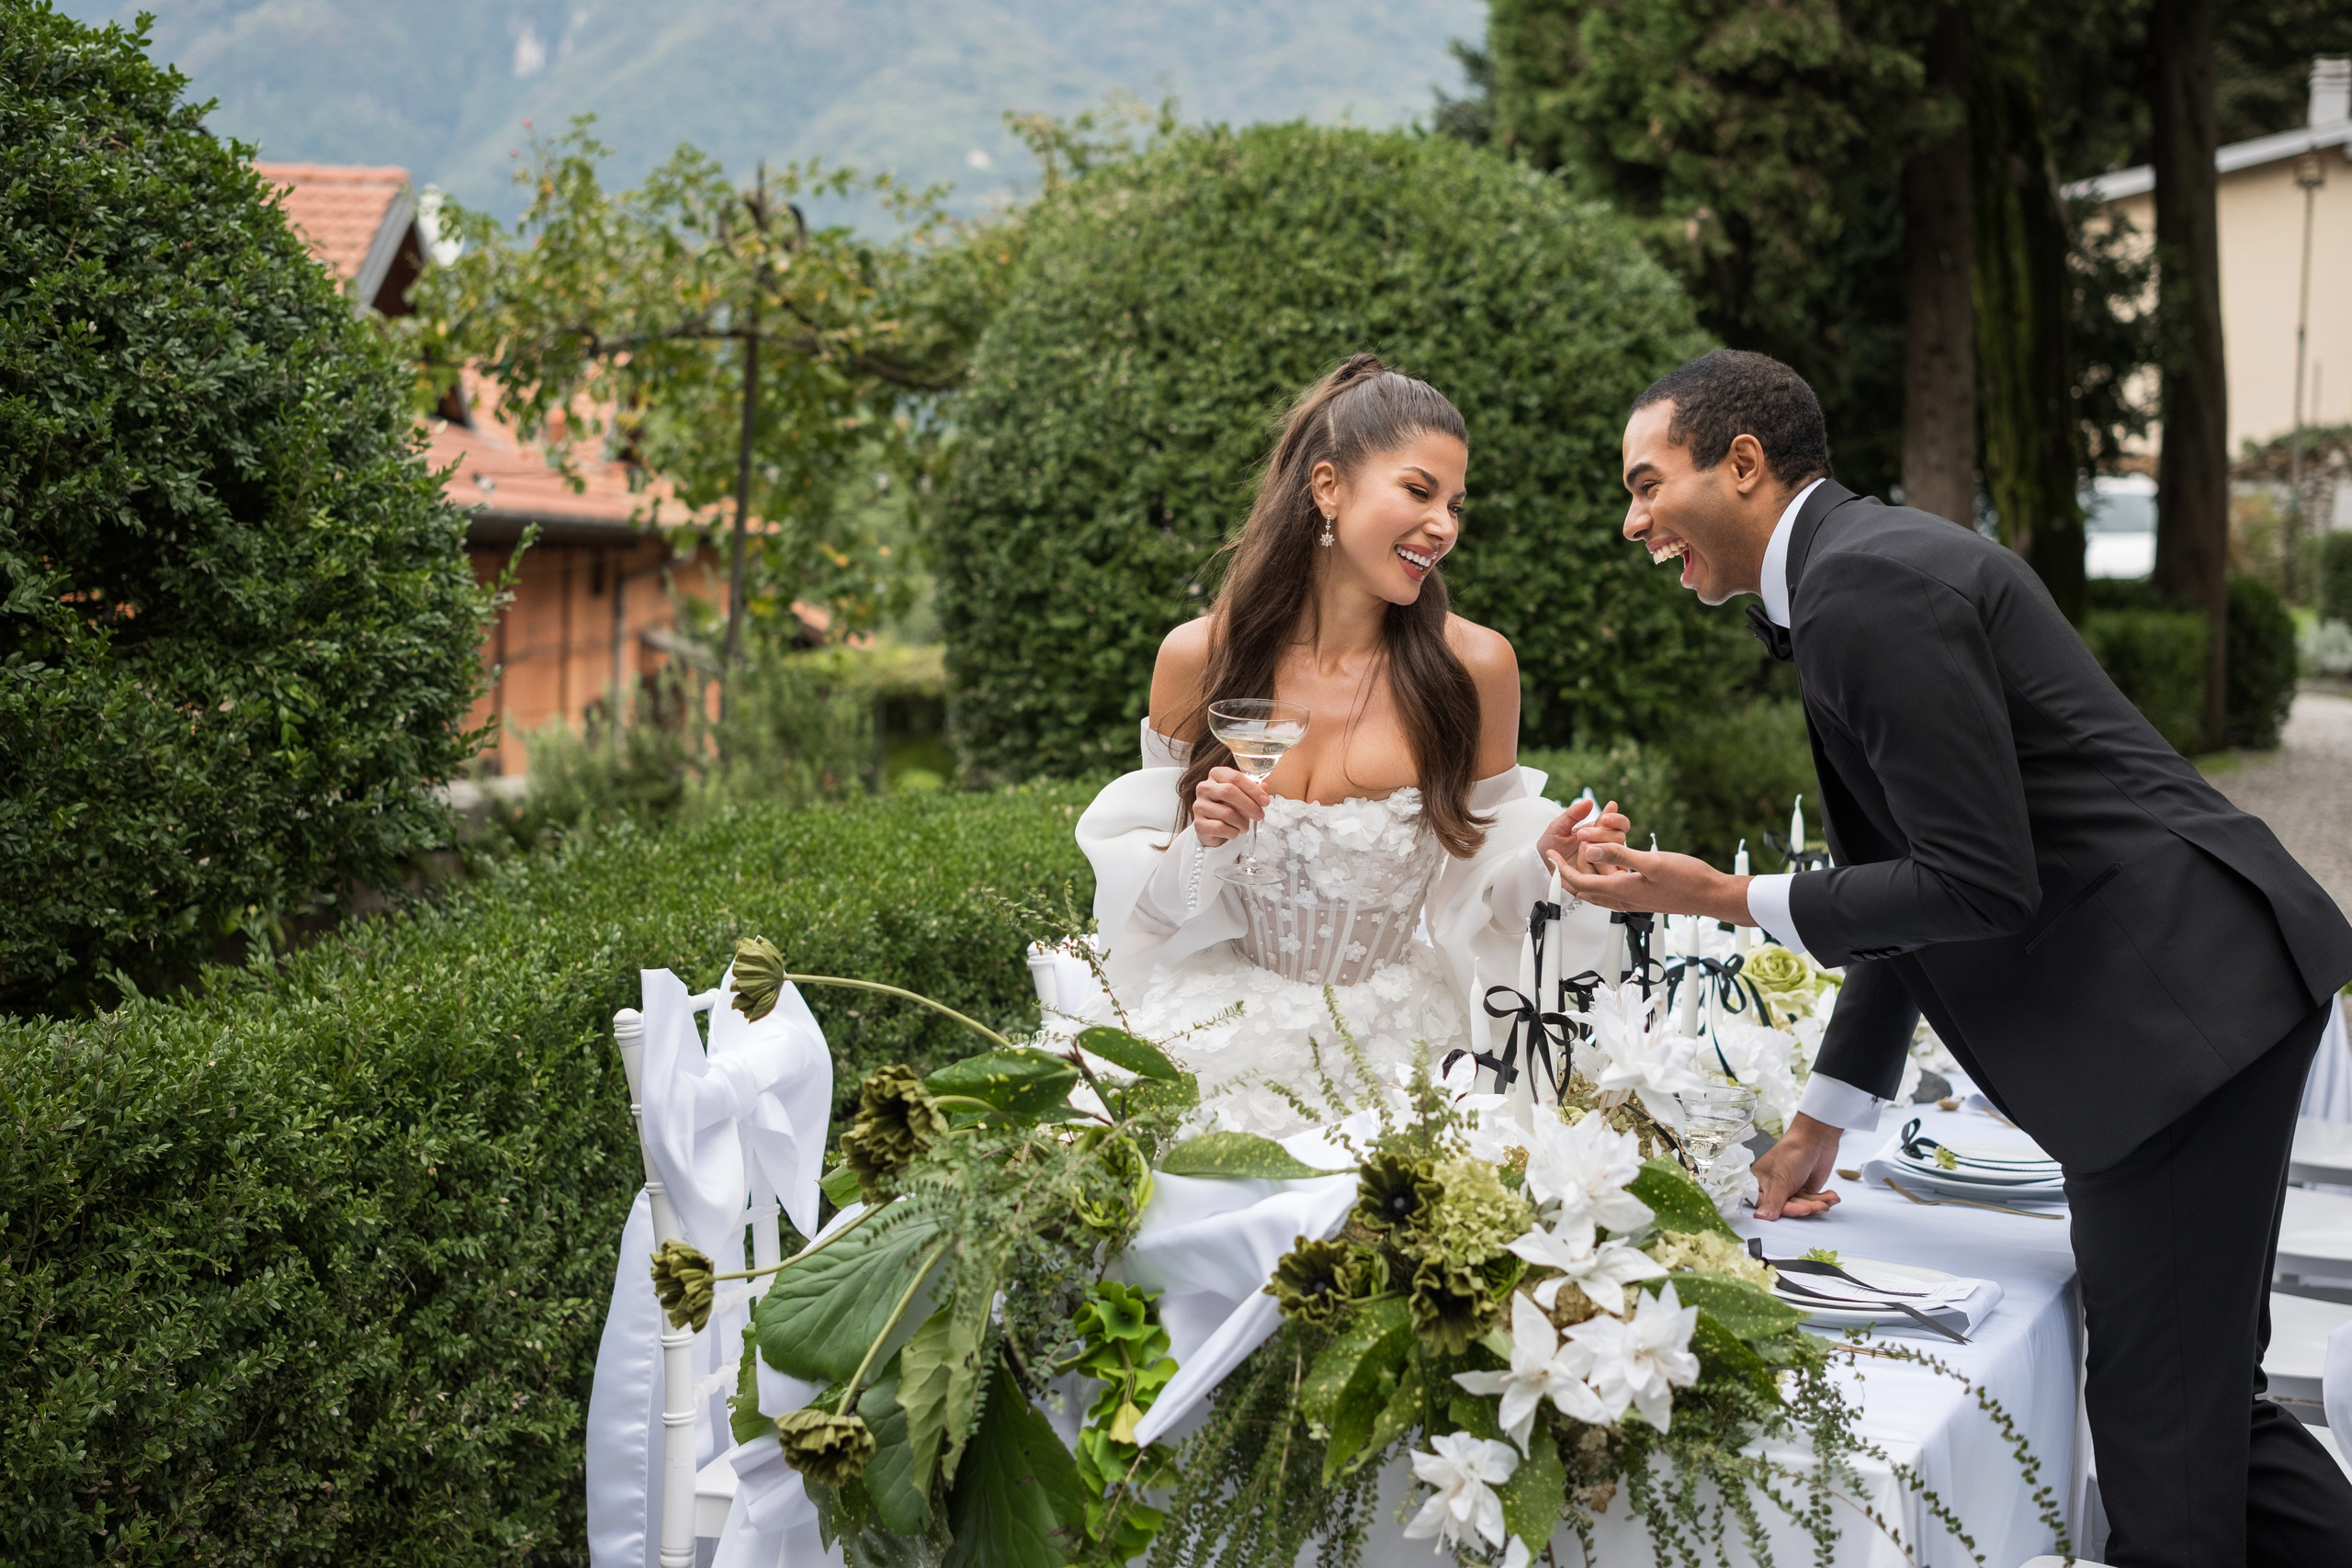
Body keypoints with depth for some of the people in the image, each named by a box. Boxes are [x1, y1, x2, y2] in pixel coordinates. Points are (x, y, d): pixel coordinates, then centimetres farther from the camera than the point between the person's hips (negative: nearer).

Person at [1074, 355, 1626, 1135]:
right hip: (1221, 1031, 0)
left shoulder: (1474, 667, -5)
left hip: (1394, 1046, 0)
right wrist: (1201, 845, -16)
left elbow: (1472, 893, 5)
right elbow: (1144, 888, 5)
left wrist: (1545, 864, -15)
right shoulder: (1199, 657, -4)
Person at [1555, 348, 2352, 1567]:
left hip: (2182, 996, -10)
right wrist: (1824, 1117, 20)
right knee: (2202, 1394, 18)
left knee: (2161, 1417, -2)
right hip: (2186, 994, 10)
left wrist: (1729, 900, -11)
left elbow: (1981, 885, -20)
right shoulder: (1850, 574, 16)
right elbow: (1922, 873, 20)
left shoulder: (1873, 585, -17)